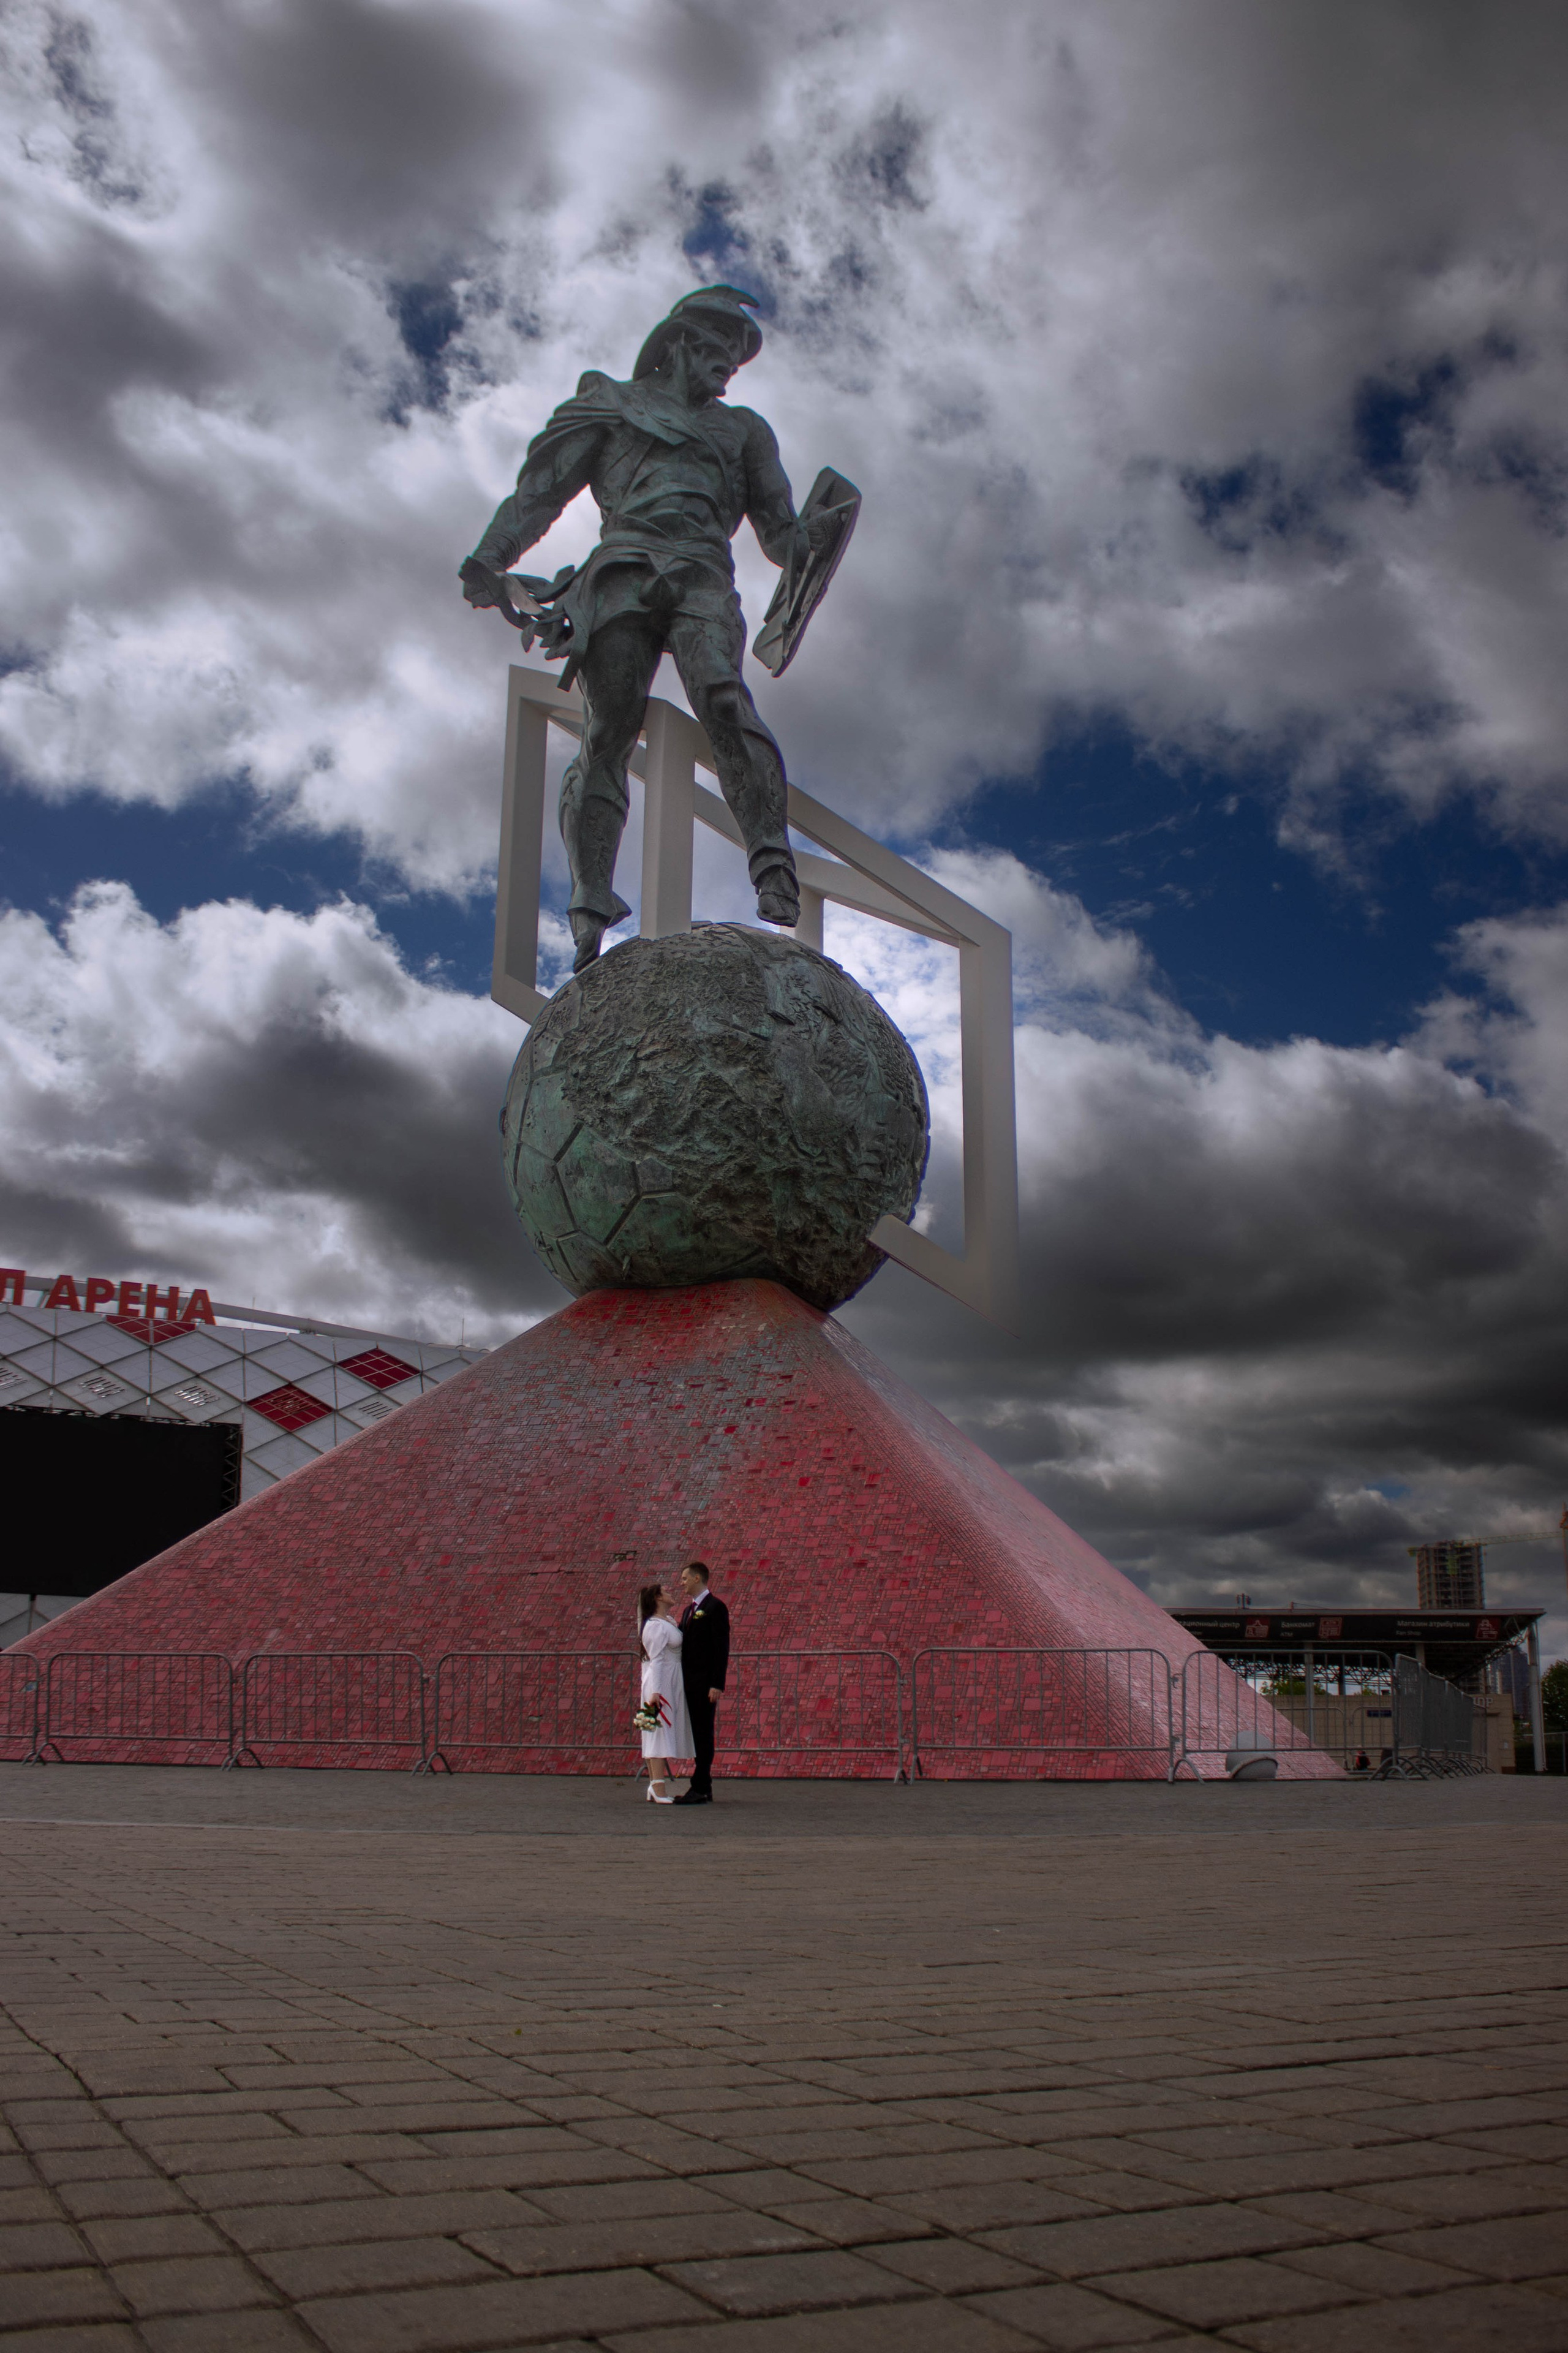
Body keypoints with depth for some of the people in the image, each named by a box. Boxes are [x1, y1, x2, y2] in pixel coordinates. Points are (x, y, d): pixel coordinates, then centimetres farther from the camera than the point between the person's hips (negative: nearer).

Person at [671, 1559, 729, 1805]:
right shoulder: (688, 1610, 19)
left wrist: (717, 1684, -20)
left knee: (704, 1734, -7)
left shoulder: (715, 1607, -9)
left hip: (705, 1682, -9)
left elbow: (722, 1648, -14)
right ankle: (703, 1788, 13)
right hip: (689, 1682, 9)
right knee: (698, 1735, 9)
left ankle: (700, 1789, -8)